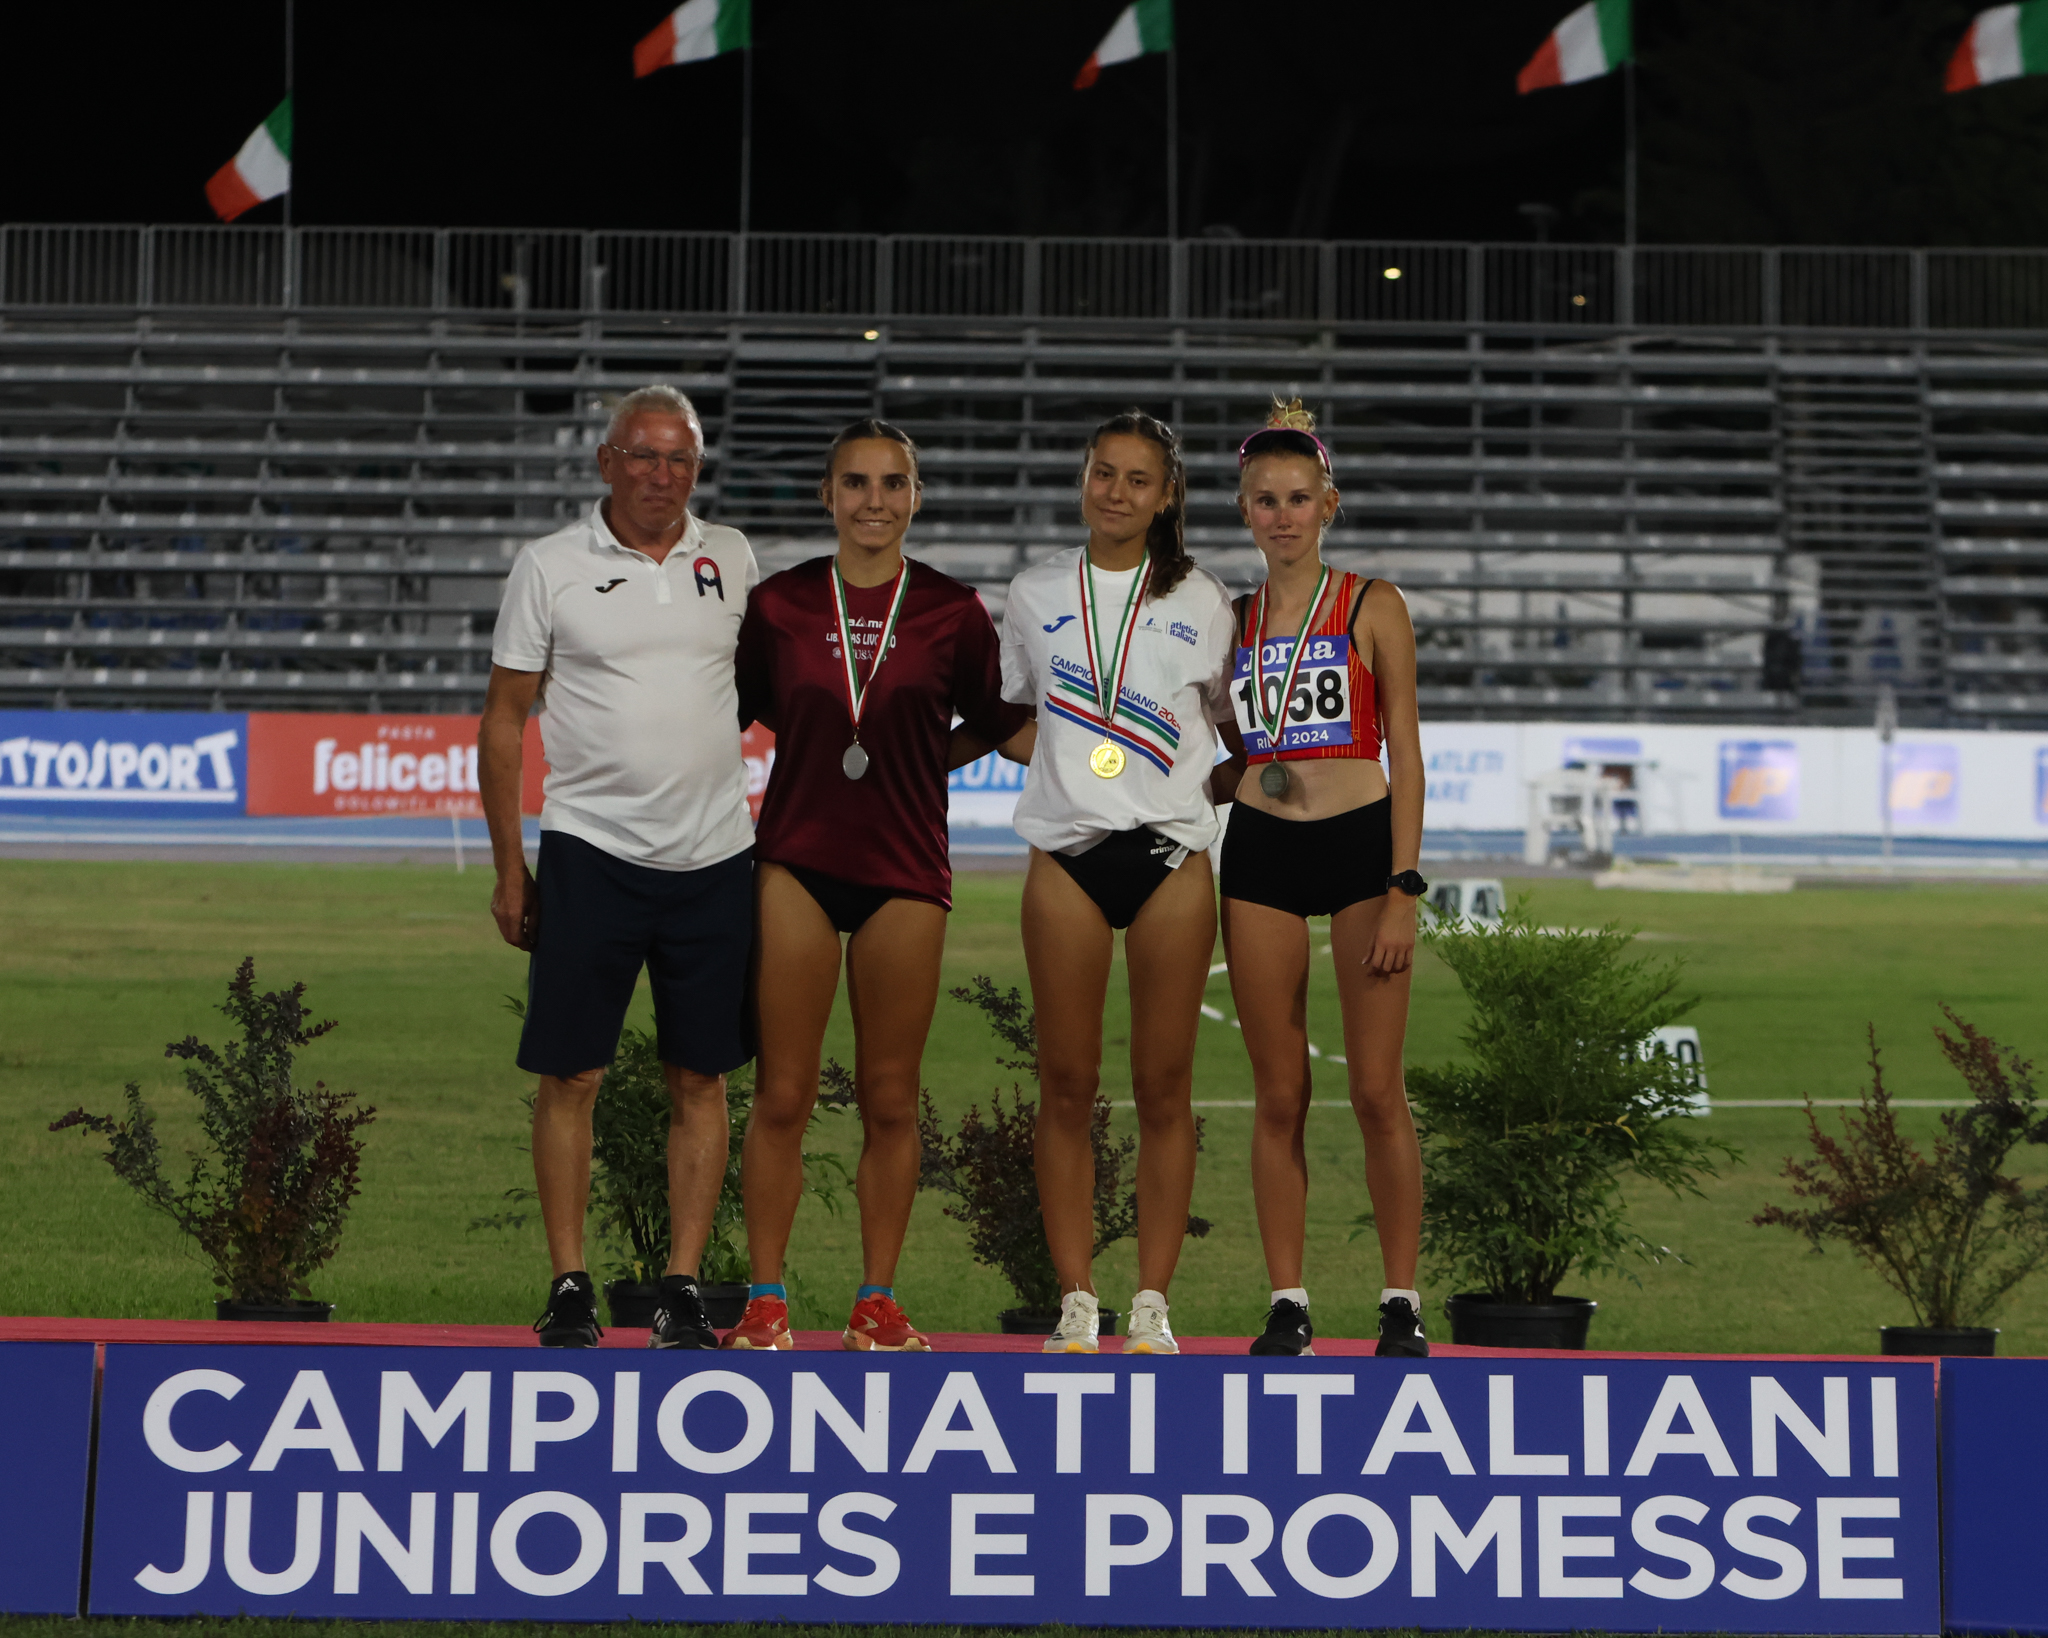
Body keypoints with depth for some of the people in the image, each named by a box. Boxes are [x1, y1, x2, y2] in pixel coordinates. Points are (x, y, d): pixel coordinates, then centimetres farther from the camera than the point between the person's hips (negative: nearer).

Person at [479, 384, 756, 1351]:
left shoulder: (731, 558, 7)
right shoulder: (551, 566, -1)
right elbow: (504, 717, 3)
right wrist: (510, 869, 0)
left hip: (714, 856, 2)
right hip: (588, 849, -2)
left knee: (701, 1080, 4)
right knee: (570, 1075, -1)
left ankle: (683, 1289, 10)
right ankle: (568, 1288, 7)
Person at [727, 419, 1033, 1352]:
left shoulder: (952, 612, 2)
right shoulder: (778, 605, 3)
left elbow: (999, 727, 12)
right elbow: (731, 714, 13)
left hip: (905, 871, 0)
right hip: (797, 863, 0)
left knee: (890, 1101, 5)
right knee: (782, 1097, -1)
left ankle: (878, 1304, 14)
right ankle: (764, 1303, 8)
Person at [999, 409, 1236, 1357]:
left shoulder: (1200, 602, 7)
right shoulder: (1035, 596, 9)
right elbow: (1008, 714, 20)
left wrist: (1217, 785, 3)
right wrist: (1070, 767, 8)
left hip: (1172, 854, -1)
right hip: (1066, 852, 1)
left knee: (1164, 1088, 0)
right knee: (1067, 1087, 0)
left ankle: (1153, 1304, 6)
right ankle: (1075, 1303, 5)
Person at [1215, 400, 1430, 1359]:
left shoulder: (1373, 609, 1)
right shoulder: (1230, 621, 10)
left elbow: (1405, 755, -2)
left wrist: (1402, 891, -9)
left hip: (1360, 845, -3)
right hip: (1258, 855, 3)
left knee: (1376, 1092, -3)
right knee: (1279, 1096, 3)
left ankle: (1401, 1303, 5)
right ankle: (1287, 1305, 9)